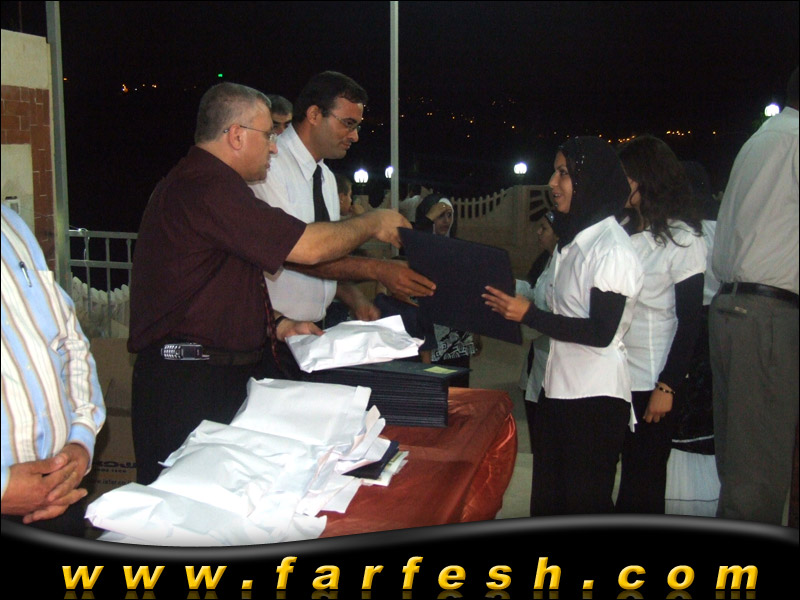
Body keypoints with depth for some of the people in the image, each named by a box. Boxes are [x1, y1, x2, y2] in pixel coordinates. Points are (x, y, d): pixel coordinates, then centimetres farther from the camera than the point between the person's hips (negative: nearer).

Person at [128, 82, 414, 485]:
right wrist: (373, 224, 0)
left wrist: (275, 326, 15)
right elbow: (309, 247, -17)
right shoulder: (205, 188, -17)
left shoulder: (202, 182, 20)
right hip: (188, 383, -11)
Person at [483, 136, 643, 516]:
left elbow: (601, 332, -21)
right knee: (548, 502, 15)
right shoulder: (574, 240, 14)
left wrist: (529, 314, -19)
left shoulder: (612, 249, -15)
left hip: (595, 399, -9)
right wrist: (512, 304, 8)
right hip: (559, 389, 9)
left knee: (585, 504, 2)